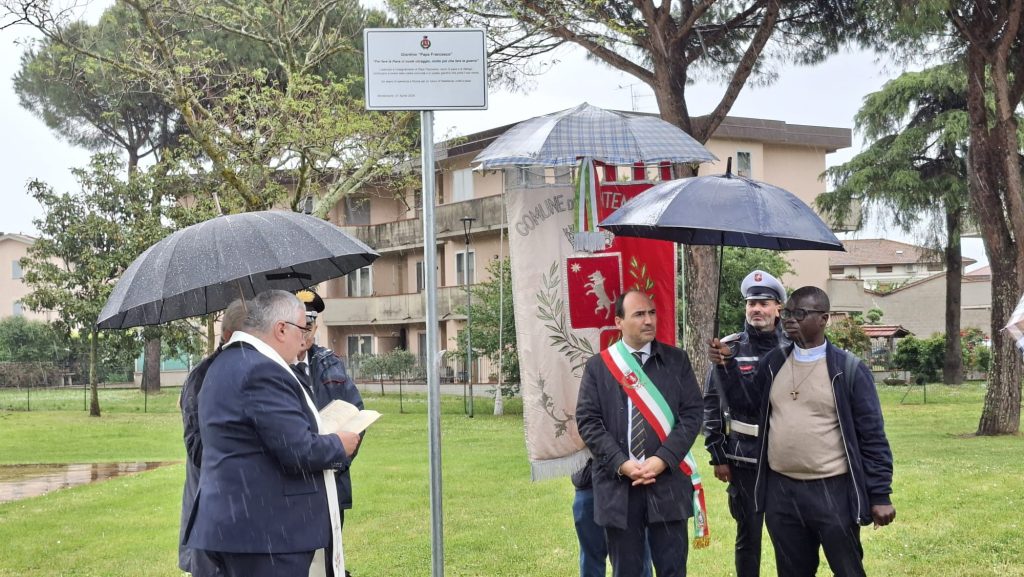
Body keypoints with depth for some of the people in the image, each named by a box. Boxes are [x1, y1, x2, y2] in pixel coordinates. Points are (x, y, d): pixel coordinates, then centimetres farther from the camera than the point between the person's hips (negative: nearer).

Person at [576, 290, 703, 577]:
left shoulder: (677, 360, 7)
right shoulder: (598, 366, 5)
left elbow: (692, 414, 1)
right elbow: (588, 421, 0)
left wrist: (662, 460, -11)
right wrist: (621, 464, -11)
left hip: (668, 483, 0)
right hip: (618, 485, 0)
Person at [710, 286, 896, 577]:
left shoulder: (848, 369, -7)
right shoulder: (773, 363, 7)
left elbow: (872, 436, -6)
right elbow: (747, 405, 17)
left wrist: (880, 495, -9)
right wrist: (726, 366, 4)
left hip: (833, 491, -4)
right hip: (781, 491, 5)